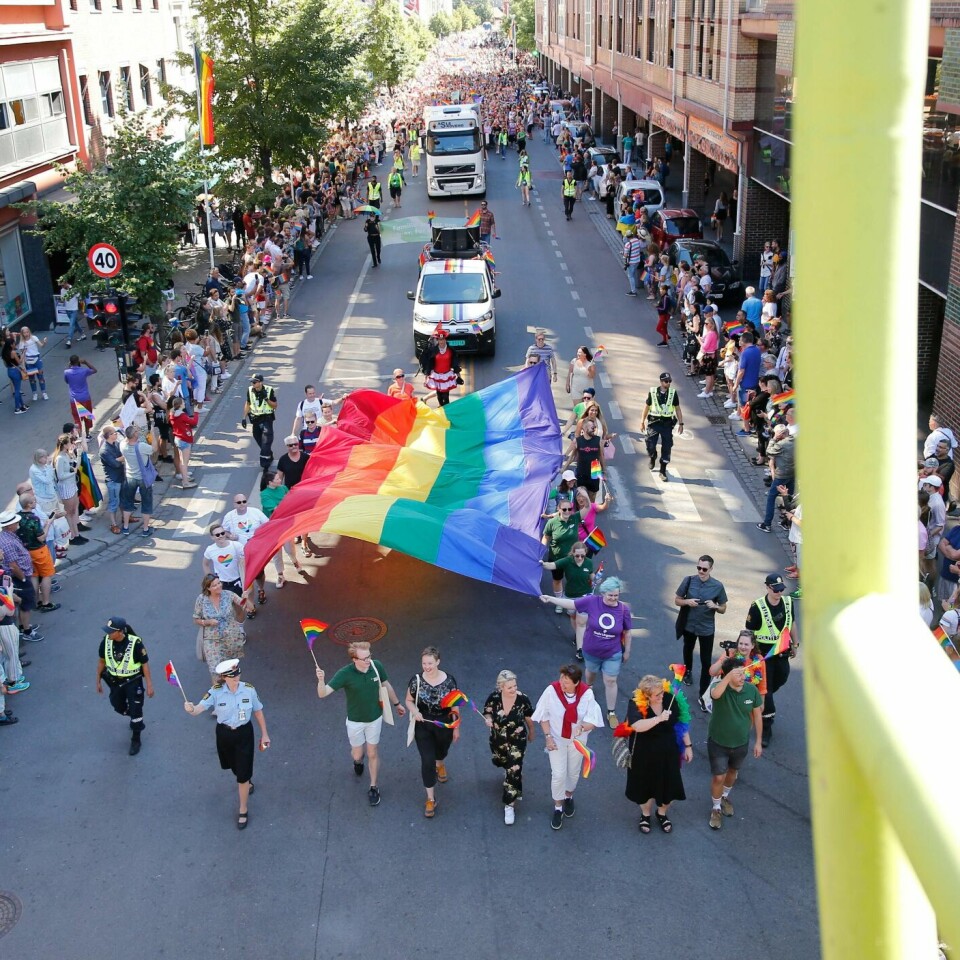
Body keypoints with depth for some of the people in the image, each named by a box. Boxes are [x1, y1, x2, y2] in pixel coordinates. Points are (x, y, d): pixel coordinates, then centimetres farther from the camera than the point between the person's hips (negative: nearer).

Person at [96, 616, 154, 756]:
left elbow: (145, 664, -17)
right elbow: (102, 661, 0)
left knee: (135, 710, 4)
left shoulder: (135, 643, -29)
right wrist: (98, 680, 8)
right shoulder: (106, 641, -17)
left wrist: (149, 685, -14)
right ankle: (135, 721, 53)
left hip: (133, 681, -5)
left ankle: (135, 740, 24)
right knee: (118, 706, 22)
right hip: (115, 681, 5)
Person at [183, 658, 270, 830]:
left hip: (244, 734, -1)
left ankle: (243, 811, 19)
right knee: (236, 768, 26)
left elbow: (258, 712, -2)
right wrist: (191, 709, -54)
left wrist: (264, 734, 4)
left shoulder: (249, 690, -16)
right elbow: (199, 708, -30)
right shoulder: (216, 692, -18)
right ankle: (247, 783, 60)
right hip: (224, 734, 2)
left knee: (243, 774, -1)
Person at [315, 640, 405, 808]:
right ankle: (358, 760, 55)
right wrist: (321, 680, -54)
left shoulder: (377, 666, -20)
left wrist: (397, 703, 13)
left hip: (375, 718, 1)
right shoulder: (345, 674, -29)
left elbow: (386, 685, 0)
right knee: (357, 754, 17)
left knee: (372, 753, 12)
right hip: (355, 720, -1)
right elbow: (322, 694, -32)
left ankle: (373, 788, 31)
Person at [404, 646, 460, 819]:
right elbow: (409, 701, -3)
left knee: (441, 751, 28)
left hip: (444, 725, 1)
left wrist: (456, 728, 0)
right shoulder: (416, 680, -18)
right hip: (423, 726, -1)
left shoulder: (449, 680, -18)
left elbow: (454, 706, -6)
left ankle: (440, 765, 66)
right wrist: (414, 712, -24)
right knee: (427, 761, -3)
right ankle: (430, 799, 14)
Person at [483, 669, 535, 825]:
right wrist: (488, 720, -28)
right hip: (497, 740, 3)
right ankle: (508, 768, 66)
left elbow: (529, 719, -7)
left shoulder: (523, 699, -25)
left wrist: (531, 735, 8)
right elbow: (487, 713, -4)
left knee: (513, 772, -3)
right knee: (500, 762, 29)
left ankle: (509, 805, 13)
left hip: (517, 742, -3)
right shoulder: (494, 698, -23)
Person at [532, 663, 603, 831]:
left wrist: (582, 727, -40)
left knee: (573, 773, 19)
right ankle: (558, 808, 20)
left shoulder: (587, 694, -24)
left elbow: (593, 721, -19)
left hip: (577, 740, 1)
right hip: (557, 739, -1)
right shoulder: (552, 691, -25)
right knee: (558, 774, -3)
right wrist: (548, 737, -13)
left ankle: (568, 797, 49)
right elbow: (544, 716, -10)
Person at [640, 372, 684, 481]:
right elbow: (647, 406, 6)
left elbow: (677, 409, 5)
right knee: (650, 446, -2)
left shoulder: (673, 393, -1)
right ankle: (652, 458, 34)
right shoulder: (653, 392, -3)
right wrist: (642, 422, 7)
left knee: (666, 447, 1)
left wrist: (681, 423, 2)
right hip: (654, 423, -1)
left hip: (667, 424, 1)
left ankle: (663, 470, 13)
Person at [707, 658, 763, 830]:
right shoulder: (719, 687, -26)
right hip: (718, 743, -3)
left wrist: (758, 741, 2)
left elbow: (757, 715, -3)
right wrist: (729, 676, -59)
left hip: (741, 743, 4)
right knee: (718, 777, 6)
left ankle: (725, 797, 54)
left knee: (732, 772, 26)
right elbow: (715, 695, -53)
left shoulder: (752, 690, -16)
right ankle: (716, 809, 31)